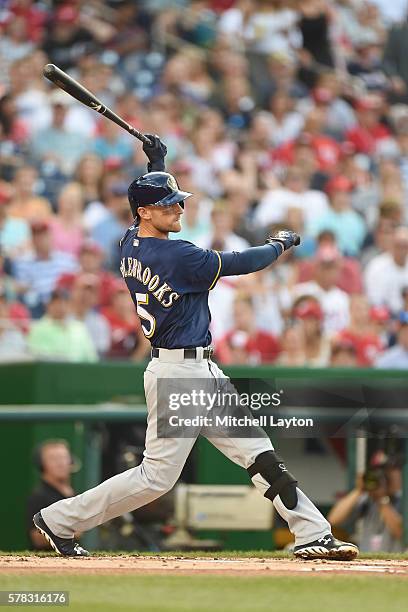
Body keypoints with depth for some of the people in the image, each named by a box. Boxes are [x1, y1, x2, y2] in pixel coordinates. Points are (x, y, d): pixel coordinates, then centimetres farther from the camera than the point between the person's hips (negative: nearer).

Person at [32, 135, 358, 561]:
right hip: (179, 375, -10)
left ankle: (313, 535, 7)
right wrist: (279, 244, 6)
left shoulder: (131, 243, 5)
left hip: (201, 373, 10)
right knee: (157, 475, -4)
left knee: (261, 457, 7)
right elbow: (241, 263, -11)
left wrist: (156, 164, 24)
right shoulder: (176, 256, -20)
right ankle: (60, 520, 6)